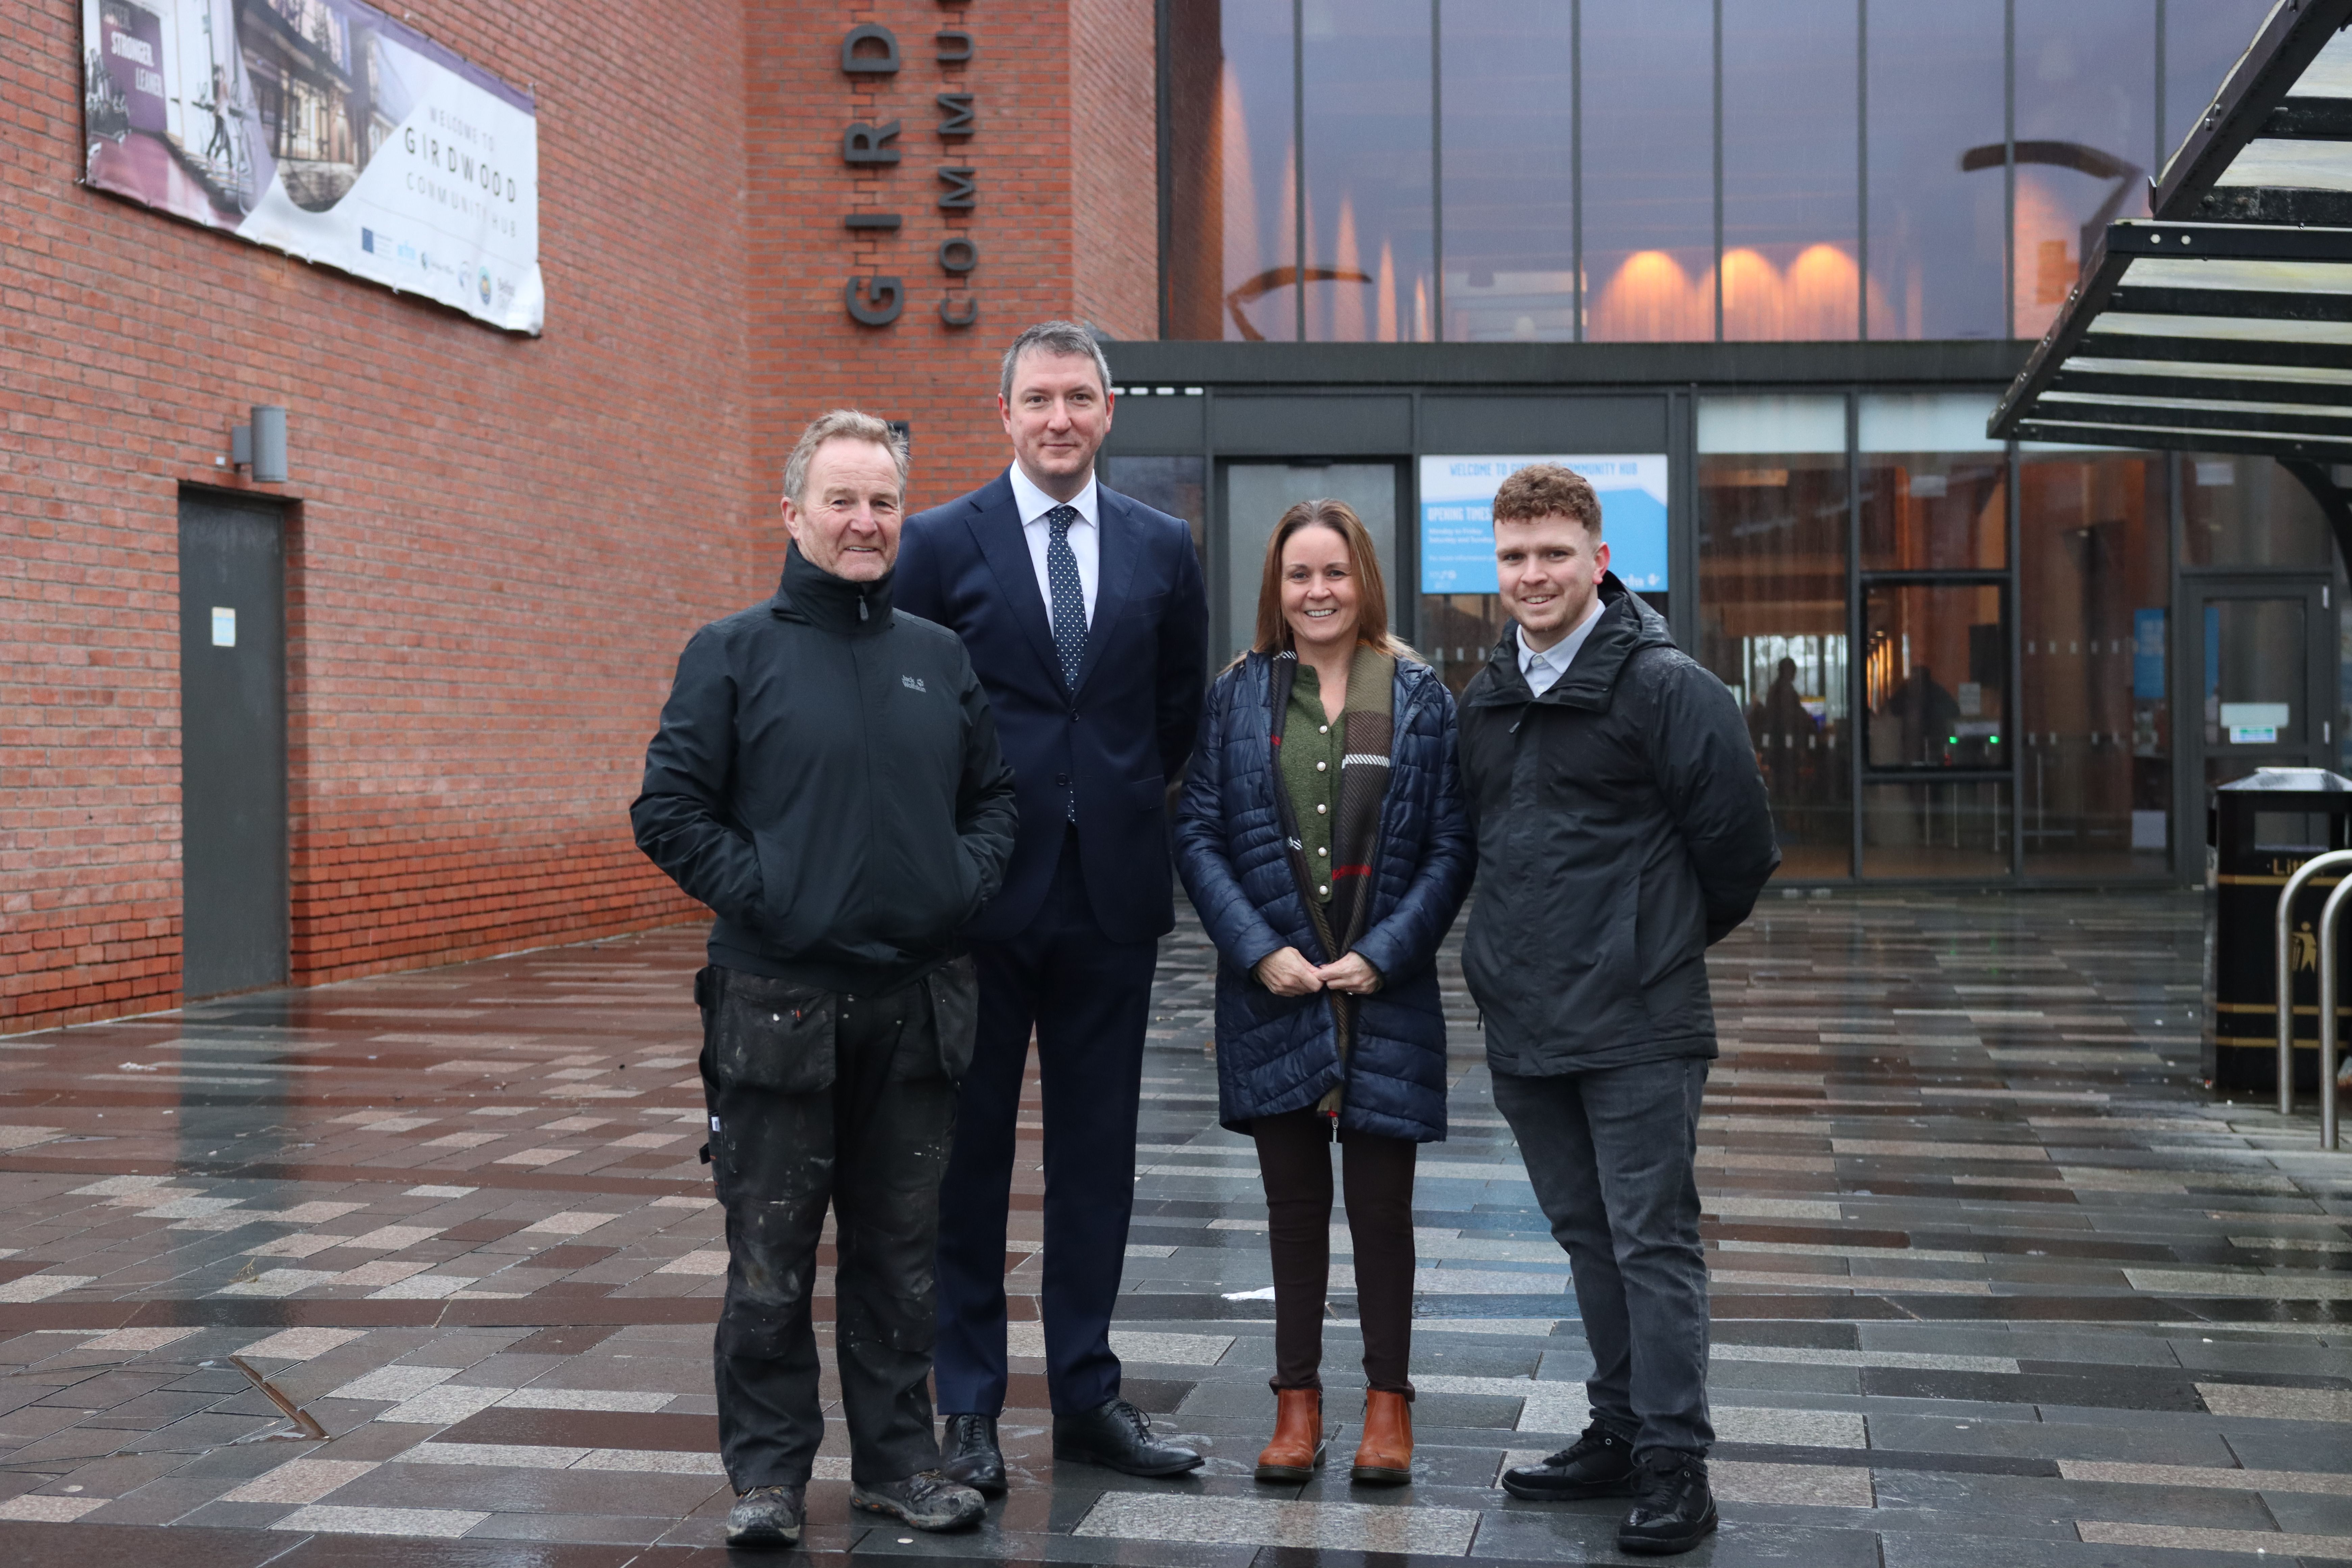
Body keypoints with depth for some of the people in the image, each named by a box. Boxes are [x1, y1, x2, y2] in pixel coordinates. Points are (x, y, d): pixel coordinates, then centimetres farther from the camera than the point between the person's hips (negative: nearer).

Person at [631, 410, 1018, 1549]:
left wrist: (967, 880, 2)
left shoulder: (941, 659, 12)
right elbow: (669, 811, -3)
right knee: (770, 1262, 2)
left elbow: (994, 795, 19)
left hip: (916, 1007, 4)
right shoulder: (734, 654, 0)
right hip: (779, 1007, -3)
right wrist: (759, 891, -12)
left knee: (901, 1254, 12)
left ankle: (898, 1460, 23)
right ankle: (768, 1472, 15)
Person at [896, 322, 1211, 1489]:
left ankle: (1088, 1395, 19)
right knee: (968, 1151, 4)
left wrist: (1131, 811, 8)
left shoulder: (1163, 549, 8)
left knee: (1096, 1152, 9)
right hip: (981, 890, -2)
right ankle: (967, 1406, 13)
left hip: (1113, 888, 3)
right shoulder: (942, 543, 0)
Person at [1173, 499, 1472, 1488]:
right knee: (1293, 1201, 8)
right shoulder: (1239, 695, 5)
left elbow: (1451, 847, 0)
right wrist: (1262, 951, -9)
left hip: (1385, 991, -1)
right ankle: (1297, 1402, 18)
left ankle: (1388, 1402, 16)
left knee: (1381, 1201, 4)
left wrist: (1382, 955, -10)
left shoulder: (1419, 698, 2)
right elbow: (1198, 833, 1)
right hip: (1273, 991, 1)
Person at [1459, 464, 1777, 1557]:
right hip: (1523, 1023, 7)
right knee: (1587, 1237, 15)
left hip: (1637, 1026, -7)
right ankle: (1621, 1434, 27)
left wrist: (1673, 935, 6)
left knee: (1653, 1242, -2)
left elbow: (1736, 842, -6)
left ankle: (1675, 1466, 5)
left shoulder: (1665, 686, -10)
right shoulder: (1485, 698, 12)